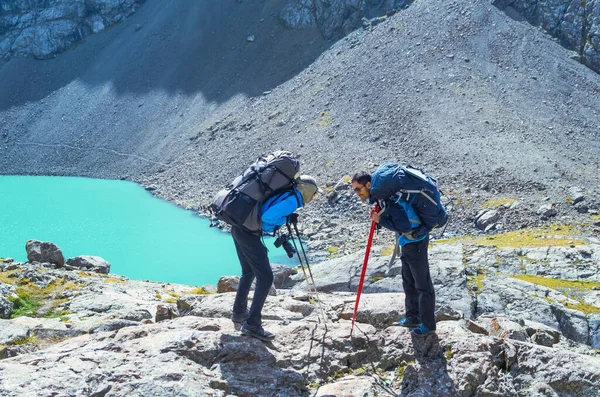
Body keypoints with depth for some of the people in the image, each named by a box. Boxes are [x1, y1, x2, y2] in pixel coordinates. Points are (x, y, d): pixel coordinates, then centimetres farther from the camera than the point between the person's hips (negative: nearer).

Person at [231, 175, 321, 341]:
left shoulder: (285, 193, 17)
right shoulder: (293, 199, -10)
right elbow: (267, 217, -22)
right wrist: (286, 219, -5)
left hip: (238, 228, 10)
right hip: (249, 233, -10)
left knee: (248, 272, 24)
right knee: (265, 277, -5)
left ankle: (239, 312, 37)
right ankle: (252, 325, -4)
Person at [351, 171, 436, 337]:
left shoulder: (388, 200, -27)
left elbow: (404, 226, -29)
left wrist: (381, 220, -22)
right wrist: (379, 216, -5)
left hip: (415, 242, -10)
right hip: (409, 242, 10)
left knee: (422, 284, 2)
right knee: (409, 282, 20)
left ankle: (428, 324, 14)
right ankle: (412, 318, 34)